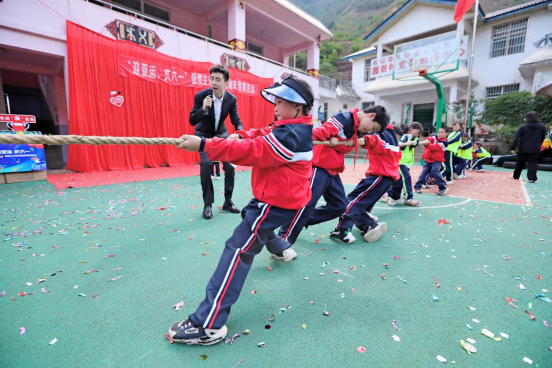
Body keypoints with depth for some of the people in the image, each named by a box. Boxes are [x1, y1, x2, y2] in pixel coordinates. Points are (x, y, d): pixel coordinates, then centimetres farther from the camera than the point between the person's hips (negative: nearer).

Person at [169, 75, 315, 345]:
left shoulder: (289, 135, -21)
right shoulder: (297, 130, 10)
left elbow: (253, 151, -27)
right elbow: (264, 142, 14)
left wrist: (204, 145, -26)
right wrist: (241, 138, -3)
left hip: (276, 201, -10)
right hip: (284, 197, 10)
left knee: (239, 250, -14)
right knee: (251, 217, 36)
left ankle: (208, 325, -12)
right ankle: (280, 248, 56)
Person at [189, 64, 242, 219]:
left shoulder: (232, 99, -14)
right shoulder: (200, 95, -21)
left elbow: (236, 121, -11)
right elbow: (192, 121, -21)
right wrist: (203, 108, -40)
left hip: (221, 134, 3)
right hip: (204, 135, -2)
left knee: (230, 165, -7)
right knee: (206, 163, -24)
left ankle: (227, 201, 12)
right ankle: (207, 204, -10)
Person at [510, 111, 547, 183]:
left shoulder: (523, 127, -6)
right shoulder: (542, 127, 4)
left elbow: (516, 138, -11)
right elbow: (543, 138, 13)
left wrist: (513, 148, -10)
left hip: (523, 149, -1)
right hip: (535, 149, 1)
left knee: (520, 163, 12)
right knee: (533, 163, -1)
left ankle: (515, 175, 24)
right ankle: (531, 178, -10)